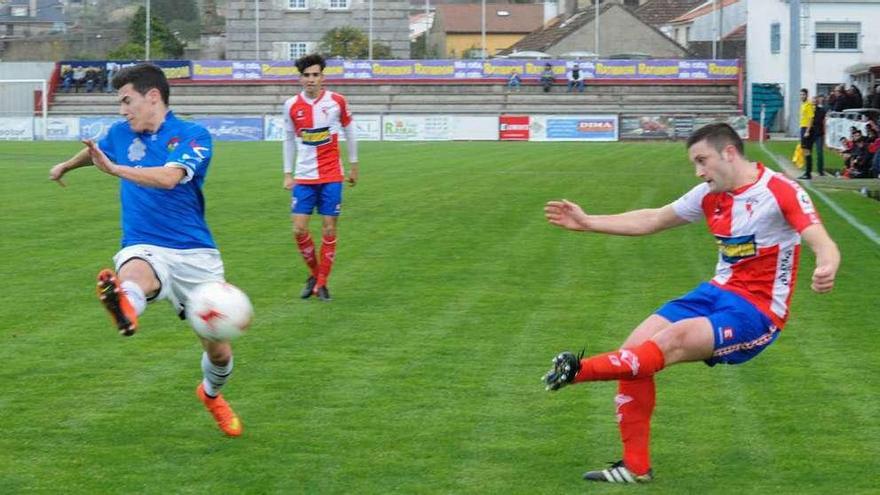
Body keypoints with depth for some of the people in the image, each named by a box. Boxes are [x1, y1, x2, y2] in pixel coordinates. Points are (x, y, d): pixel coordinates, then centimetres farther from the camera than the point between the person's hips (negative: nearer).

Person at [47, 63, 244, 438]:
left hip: (195, 254, -1)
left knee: (219, 352, 5)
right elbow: (94, 151, 36)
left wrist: (116, 168, -33)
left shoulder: (193, 135, -6)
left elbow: (169, 177, -26)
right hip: (144, 248, 1)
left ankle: (211, 394, 40)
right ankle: (125, 309, -77)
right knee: (133, 273, -40)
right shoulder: (121, 134, 10)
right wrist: (66, 166, 55)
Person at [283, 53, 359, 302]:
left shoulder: (337, 101, -5)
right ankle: (313, 274, 19)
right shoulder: (291, 106, -1)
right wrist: (288, 174, 10)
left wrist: (353, 165, 12)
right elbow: (289, 140, 11)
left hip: (332, 176, -1)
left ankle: (321, 283, 10)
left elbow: (349, 131, 8)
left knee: (329, 229, -1)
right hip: (304, 177, 1)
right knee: (299, 229, -5)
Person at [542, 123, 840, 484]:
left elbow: (822, 244, -26)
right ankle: (635, 466, 0)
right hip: (717, 293, 7)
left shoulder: (781, 192, -15)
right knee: (636, 347, -7)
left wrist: (826, 269, -50)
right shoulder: (710, 195, 6)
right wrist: (587, 223, 14)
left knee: (672, 340, -29)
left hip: (757, 310, -7)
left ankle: (580, 370, -16)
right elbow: (652, 220, 18)